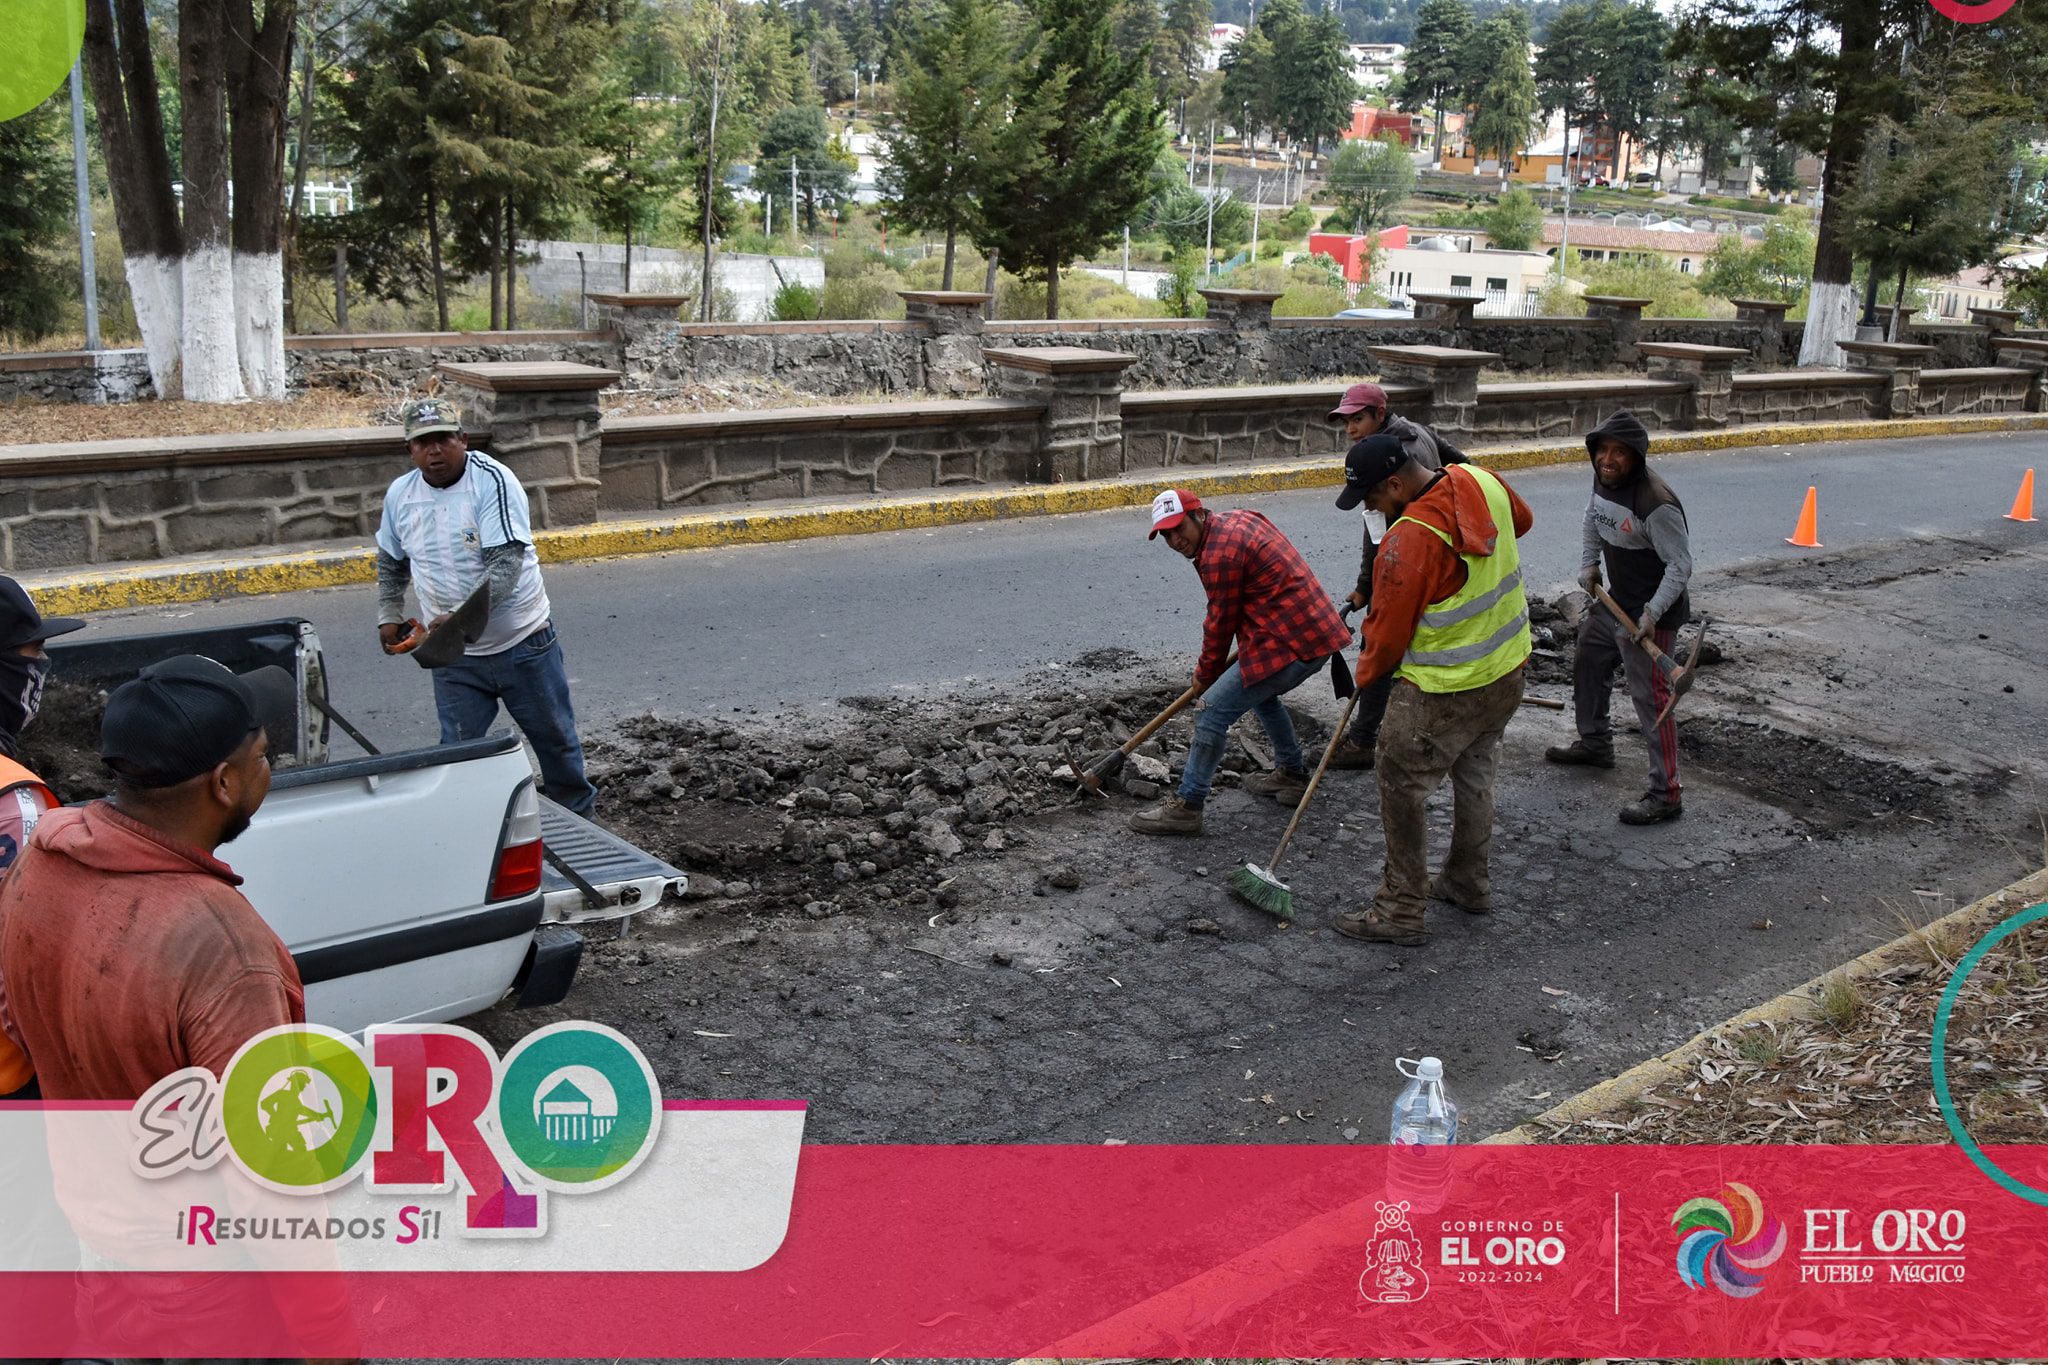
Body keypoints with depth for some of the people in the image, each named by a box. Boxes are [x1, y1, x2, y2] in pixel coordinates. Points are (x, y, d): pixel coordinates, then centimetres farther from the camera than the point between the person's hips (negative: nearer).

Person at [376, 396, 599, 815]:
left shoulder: (492, 481, -17)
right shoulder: (400, 494, 0)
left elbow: (507, 564, -26)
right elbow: (392, 562, 20)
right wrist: (389, 616, 12)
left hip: (522, 643, -3)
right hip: (454, 655, 3)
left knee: (555, 736, 13)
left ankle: (577, 812, 35)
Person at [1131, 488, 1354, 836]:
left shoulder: (1219, 554, -16)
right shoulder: (1238, 520, 14)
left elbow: (1221, 623, -7)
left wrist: (1205, 674, 9)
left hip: (1290, 644, -11)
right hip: (1318, 629, 11)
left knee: (1212, 711, -8)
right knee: (1260, 693, 33)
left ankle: (1186, 805, -3)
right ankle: (1292, 775, 43)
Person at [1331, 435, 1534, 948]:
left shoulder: (1409, 541, -27)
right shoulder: (1483, 481, -4)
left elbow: (1388, 629, -16)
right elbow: (1522, 520, 19)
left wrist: (1367, 674, 3)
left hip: (1444, 691, -9)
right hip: (1508, 672, 9)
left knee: (1402, 788, 2)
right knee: (1474, 774, 24)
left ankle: (1401, 912, 9)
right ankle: (1469, 884, 39)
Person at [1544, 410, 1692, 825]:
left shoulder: (1656, 504, -27)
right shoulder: (1602, 483, -1)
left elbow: (1681, 564, -23)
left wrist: (1652, 613, -28)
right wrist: (1588, 564, 7)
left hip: (1650, 614, -10)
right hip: (1613, 601, 10)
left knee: (1650, 697, -10)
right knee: (1587, 665, 25)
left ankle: (1666, 795, -4)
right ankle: (1594, 743, 49)